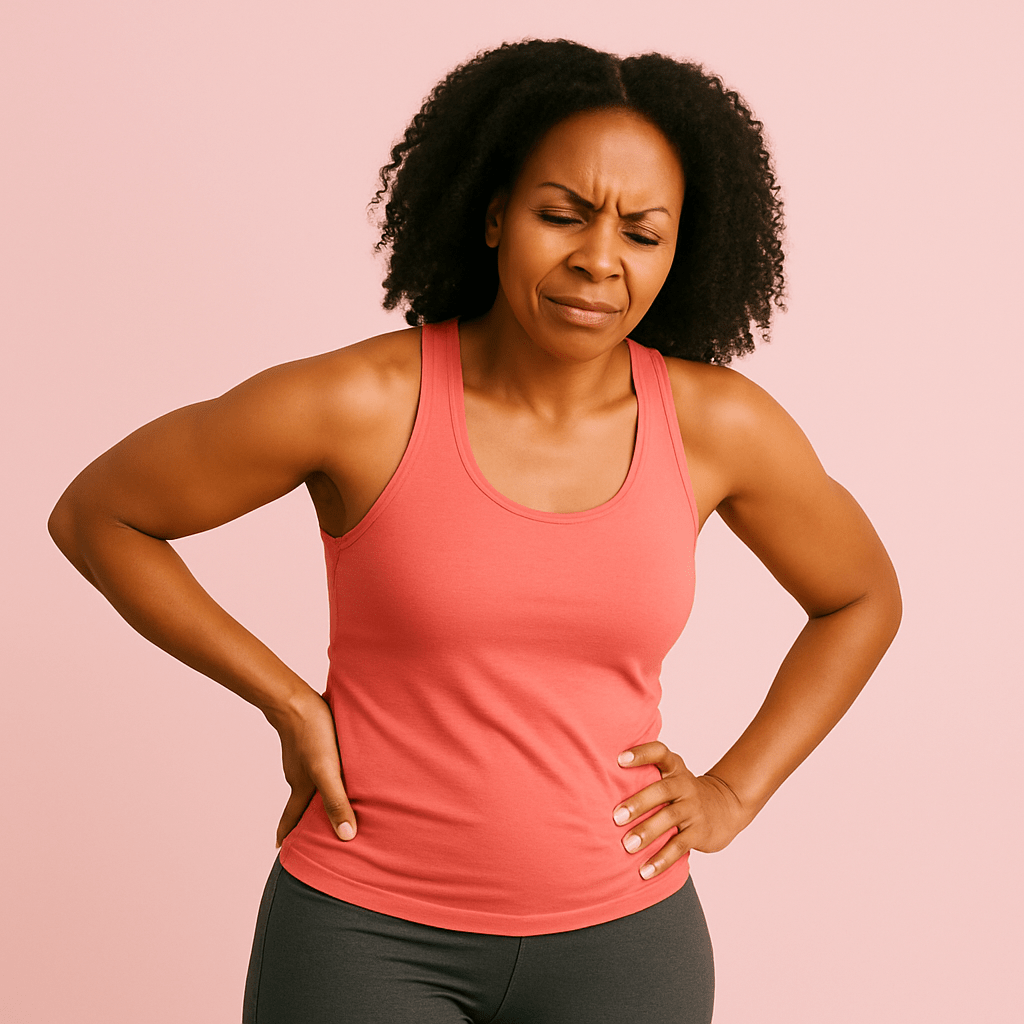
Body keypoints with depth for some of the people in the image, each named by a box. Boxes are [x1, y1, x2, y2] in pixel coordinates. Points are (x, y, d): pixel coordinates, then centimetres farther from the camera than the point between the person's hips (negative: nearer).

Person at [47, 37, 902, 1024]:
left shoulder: (718, 424, -8)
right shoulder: (358, 403, -17)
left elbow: (862, 597, 10)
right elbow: (93, 515, -4)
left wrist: (733, 792, 0)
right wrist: (291, 706, -8)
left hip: (619, 936, 3)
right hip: (367, 933, -2)